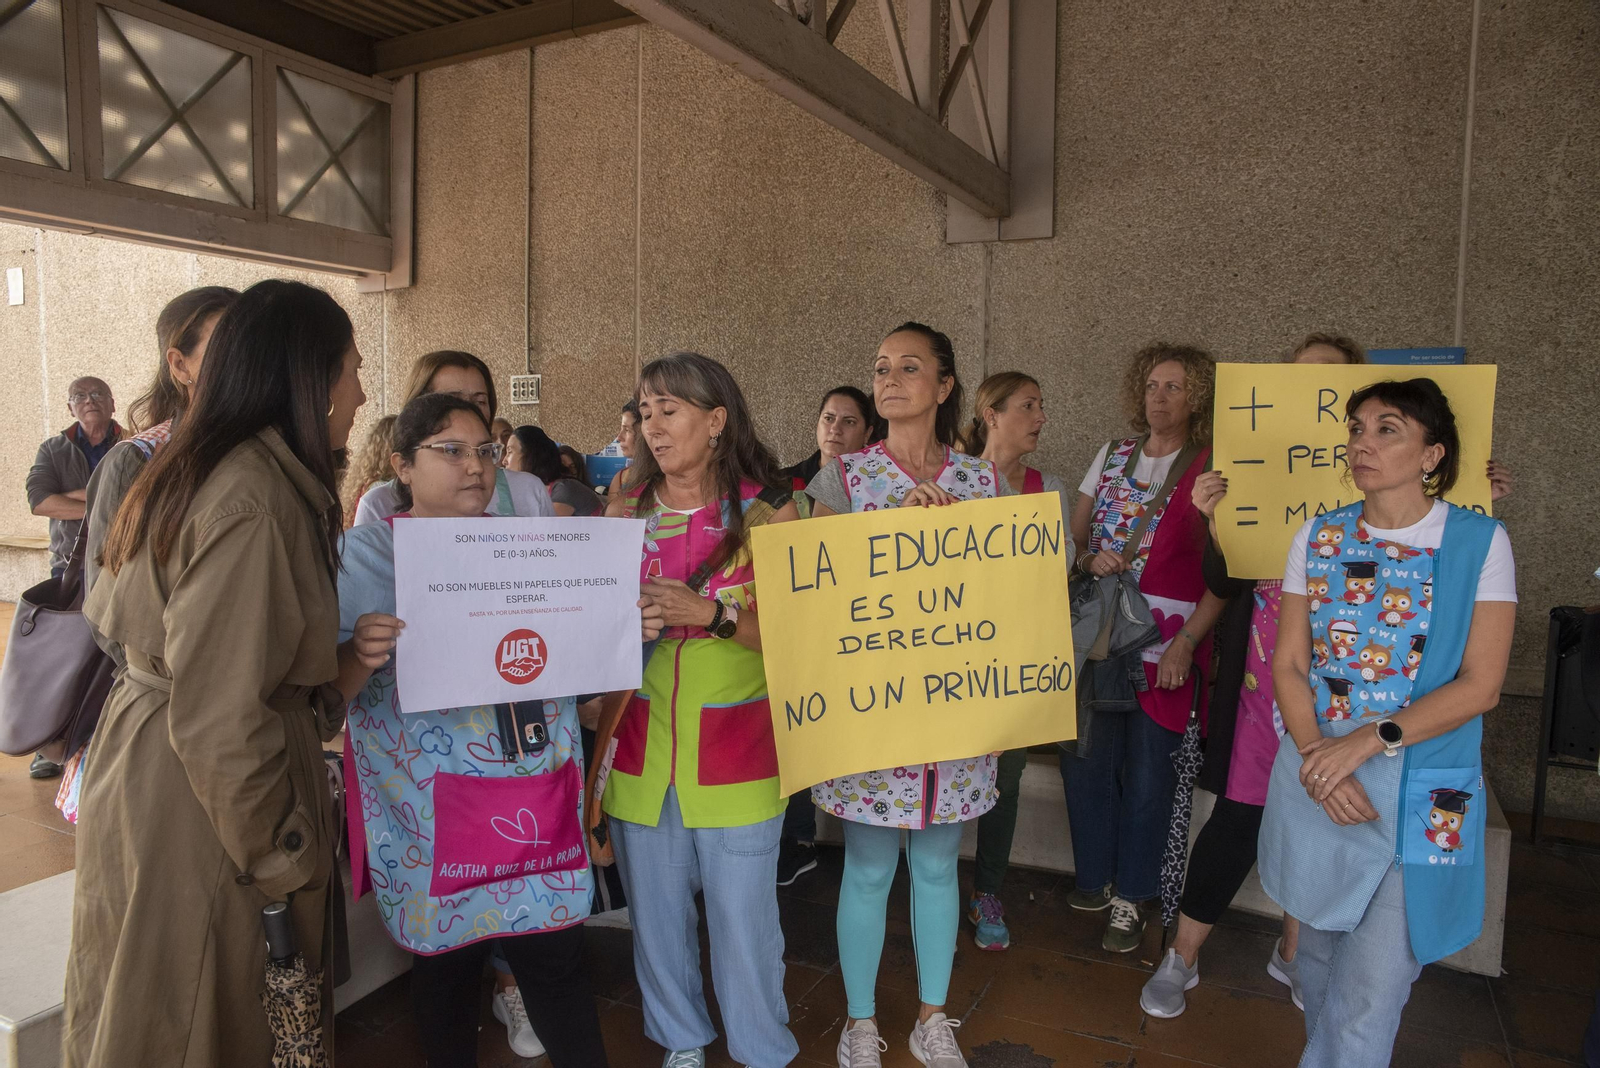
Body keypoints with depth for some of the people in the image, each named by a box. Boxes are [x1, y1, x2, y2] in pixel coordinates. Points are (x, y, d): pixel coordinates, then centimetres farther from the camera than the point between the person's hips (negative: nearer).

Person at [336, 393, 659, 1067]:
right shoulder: (362, 554, -1)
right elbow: (325, 691, -5)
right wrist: (358, 657, -27)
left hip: (534, 788, 2)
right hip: (429, 802, -2)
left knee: (555, 959, 6)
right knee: (446, 960, 12)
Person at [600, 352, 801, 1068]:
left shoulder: (768, 510, -4)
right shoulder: (626, 510, 5)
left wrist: (711, 614, -22)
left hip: (736, 751, -3)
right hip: (640, 745, 3)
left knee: (743, 915, 5)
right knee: (655, 909, 15)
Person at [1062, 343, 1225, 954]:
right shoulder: (1112, 458, 11)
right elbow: (1072, 535, 14)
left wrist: (1187, 642, -15)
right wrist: (1089, 560, -8)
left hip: (1165, 644, -4)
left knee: (1147, 774, 3)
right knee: (1086, 760, 7)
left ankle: (1130, 899, 20)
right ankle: (1095, 879, 27)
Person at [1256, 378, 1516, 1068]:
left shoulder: (1480, 543, -4)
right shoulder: (1317, 538, 3)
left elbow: (1480, 684, -10)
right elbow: (1288, 664, 2)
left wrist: (1365, 740, -18)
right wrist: (1317, 755, -13)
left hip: (1420, 794, -3)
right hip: (1316, 785, 3)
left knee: (1369, 995, -1)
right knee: (1320, 961, 17)